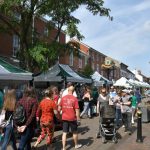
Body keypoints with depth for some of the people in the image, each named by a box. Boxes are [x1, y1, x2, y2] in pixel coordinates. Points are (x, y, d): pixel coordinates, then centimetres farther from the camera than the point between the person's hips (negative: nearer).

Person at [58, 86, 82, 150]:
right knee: (75, 132, 17)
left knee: (64, 133, 7)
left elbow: (59, 108, 3)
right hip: (72, 118, -2)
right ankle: (76, 145, 34)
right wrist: (78, 118, -5)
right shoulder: (75, 98, -13)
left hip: (64, 118, 2)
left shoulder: (63, 98, -3)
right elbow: (77, 109, -13)